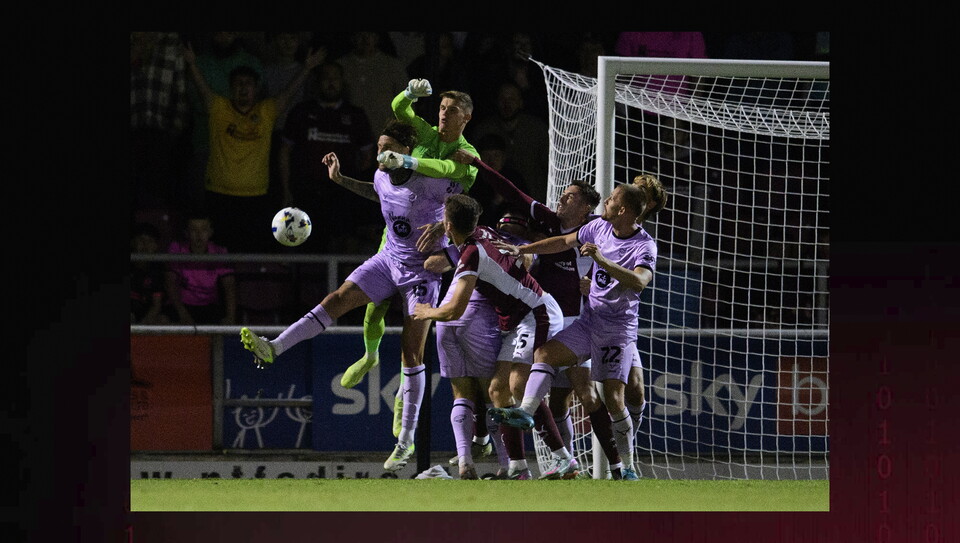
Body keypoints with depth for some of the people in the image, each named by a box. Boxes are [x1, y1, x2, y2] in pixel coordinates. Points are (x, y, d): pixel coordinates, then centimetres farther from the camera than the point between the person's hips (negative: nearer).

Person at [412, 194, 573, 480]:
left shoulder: (472, 254, -18)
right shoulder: (485, 237, 9)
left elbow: (455, 310, -20)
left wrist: (427, 313, 0)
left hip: (537, 314, -10)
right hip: (517, 322, 10)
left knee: (519, 386, -23)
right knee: (498, 389, 5)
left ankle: (564, 459, -26)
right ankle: (517, 468, 3)